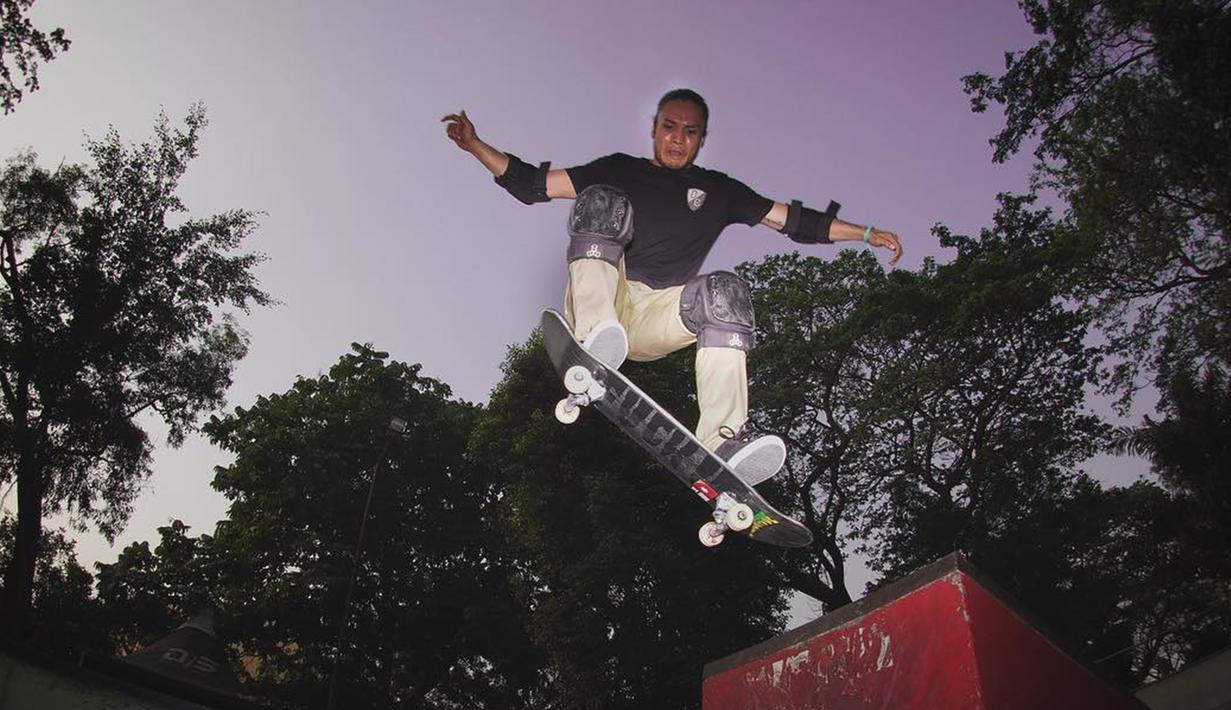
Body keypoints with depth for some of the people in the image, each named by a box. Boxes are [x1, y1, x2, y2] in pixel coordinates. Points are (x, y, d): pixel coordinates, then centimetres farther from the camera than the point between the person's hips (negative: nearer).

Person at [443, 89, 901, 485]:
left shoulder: (718, 191, 21)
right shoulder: (620, 171, 18)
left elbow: (798, 221, 19)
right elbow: (533, 184, 15)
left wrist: (868, 234, 12)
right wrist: (474, 145, 5)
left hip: (656, 319, 1)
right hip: (594, 311, -1)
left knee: (726, 293, -28)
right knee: (602, 203, -21)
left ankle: (722, 442, -43)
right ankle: (596, 343, -44)